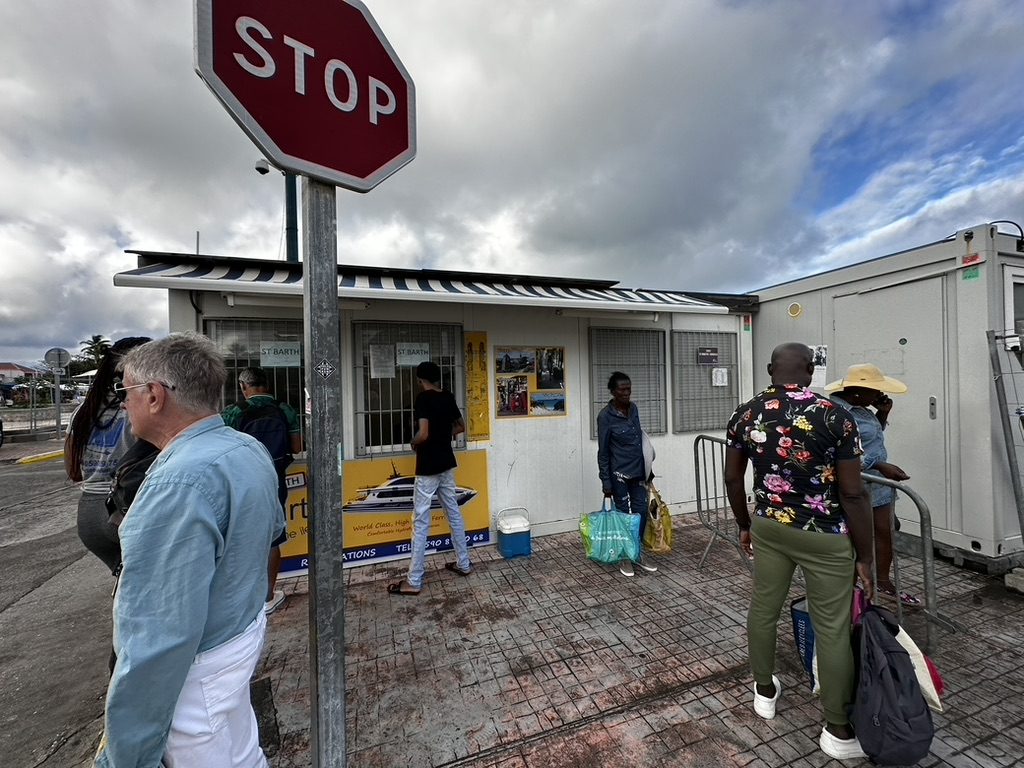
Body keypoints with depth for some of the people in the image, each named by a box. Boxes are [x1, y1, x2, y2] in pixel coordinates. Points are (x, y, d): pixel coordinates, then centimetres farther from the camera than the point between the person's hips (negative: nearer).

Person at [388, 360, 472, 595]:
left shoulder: (423, 398, -16)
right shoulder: (448, 397, 6)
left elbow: (423, 434, -24)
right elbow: (461, 427, 16)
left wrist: (413, 443, -4)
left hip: (428, 467, -7)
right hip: (447, 464, 7)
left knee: (421, 522, 0)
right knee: (454, 513, 16)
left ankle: (413, 581, 9)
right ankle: (463, 564, 27)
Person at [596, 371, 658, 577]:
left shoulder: (633, 408, 5)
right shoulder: (605, 416, -15)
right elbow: (603, 452, -13)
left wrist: (646, 468, 17)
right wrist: (606, 482, -13)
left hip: (639, 471, 6)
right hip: (619, 474, -6)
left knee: (641, 513, 11)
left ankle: (638, 554, 28)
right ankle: (625, 557, 23)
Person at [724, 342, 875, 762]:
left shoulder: (745, 414, -6)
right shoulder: (835, 416, -15)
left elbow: (733, 479, 1)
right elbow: (853, 494, -13)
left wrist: (745, 526, 15)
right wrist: (865, 556, -2)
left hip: (768, 527, 3)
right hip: (825, 536, -3)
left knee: (763, 608, 19)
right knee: (833, 628, 12)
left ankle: (765, 691, 40)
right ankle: (838, 730, 29)